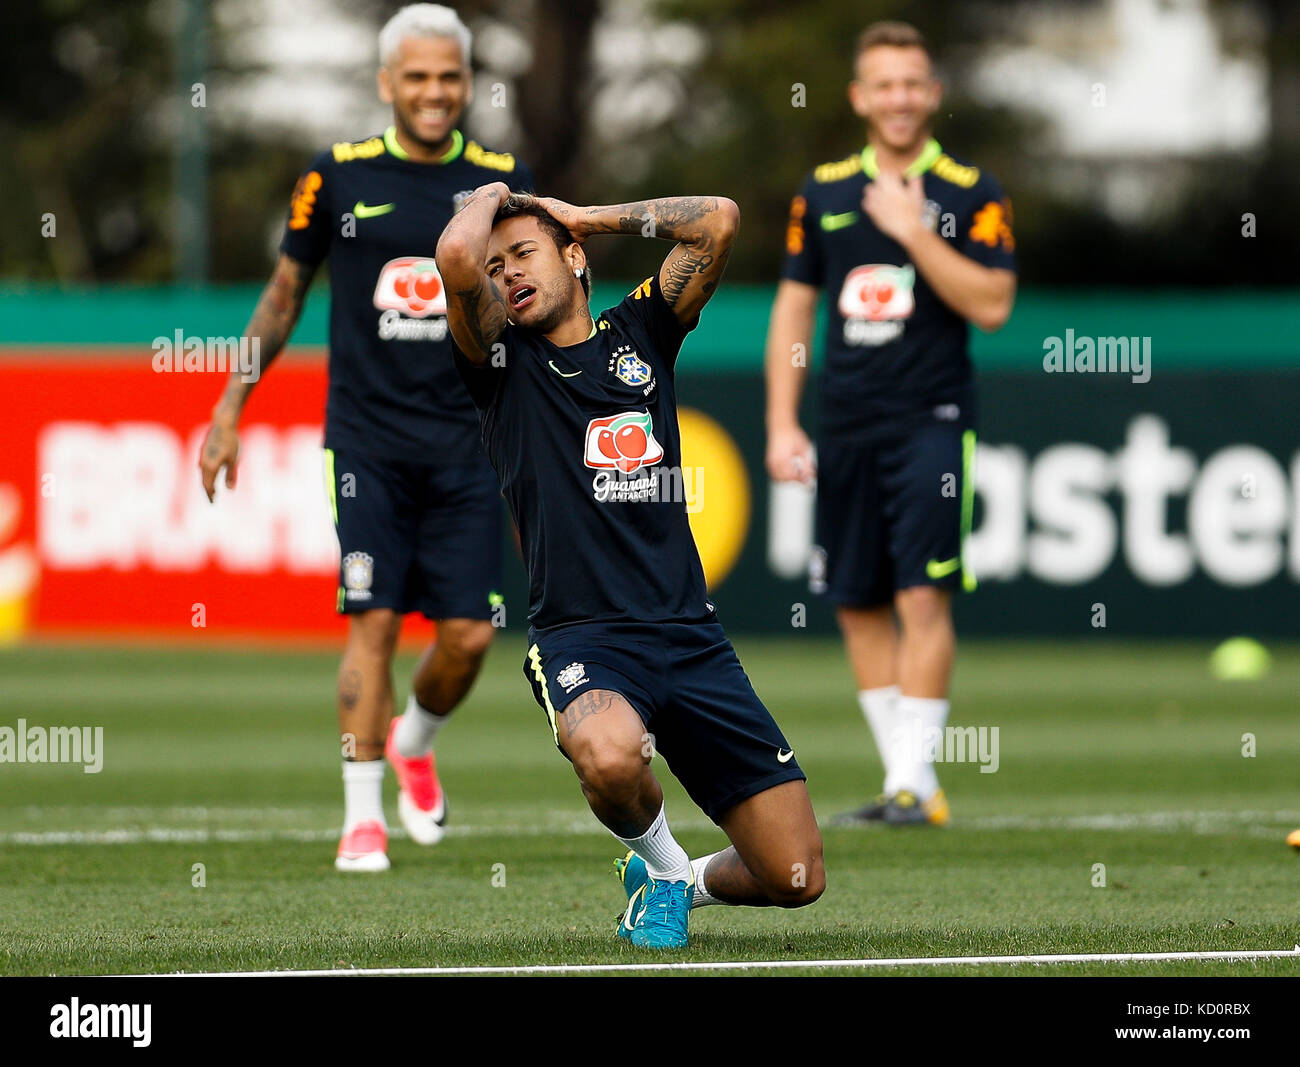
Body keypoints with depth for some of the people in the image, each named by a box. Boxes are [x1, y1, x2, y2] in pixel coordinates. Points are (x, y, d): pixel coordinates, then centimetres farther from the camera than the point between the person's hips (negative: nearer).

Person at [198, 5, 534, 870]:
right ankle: (363, 815, 1)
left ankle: (414, 742, 29)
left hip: (466, 441, 2)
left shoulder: (501, 182, 5)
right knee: (374, 619, -9)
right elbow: (284, 297, 11)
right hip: (367, 437, -2)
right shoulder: (339, 178, 2)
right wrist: (229, 413, 10)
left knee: (468, 635, -2)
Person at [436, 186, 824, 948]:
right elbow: (458, 253, -11)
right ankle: (658, 859, -3)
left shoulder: (639, 334, 17)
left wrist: (590, 218, 13)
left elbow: (719, 220, 6)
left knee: (796, 878, -5)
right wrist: (491, 196, 10)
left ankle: (683, 882, 31)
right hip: (579, 636, -3)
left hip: (690, 637, 3)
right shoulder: (503, 361, 8)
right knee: (612, 758, -40)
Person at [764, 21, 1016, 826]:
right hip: (847, 427, 5)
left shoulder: (972, 195, -1)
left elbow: (991, 306, -10)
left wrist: (916, 233, -15)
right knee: (858, 604, 5)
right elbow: (794, 307, 14)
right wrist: (782, 424, 8)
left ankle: (914, 779, -11)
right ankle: (907, 781, 12)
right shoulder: (824, 193, 11)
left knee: (923, 596, -12)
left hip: (933, 421, -5)